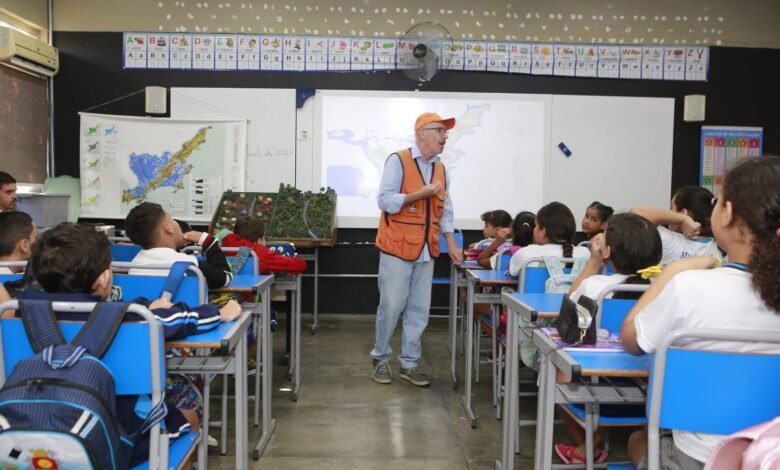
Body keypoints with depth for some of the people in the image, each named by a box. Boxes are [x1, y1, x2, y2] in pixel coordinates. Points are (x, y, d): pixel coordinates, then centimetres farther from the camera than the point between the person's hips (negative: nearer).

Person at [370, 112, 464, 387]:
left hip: (426, 251, 6)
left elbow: (445, 210, 18)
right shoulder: (398, 161, -8)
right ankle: (380, 360, 17)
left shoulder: (441, 169, 12)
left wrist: (451, 242, 10)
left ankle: (410, 364, 18)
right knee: (391, 307, 0)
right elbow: (386, 201, -15)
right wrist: (423, 192, -17)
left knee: (419, 310, 7)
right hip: (397, 249, -6)